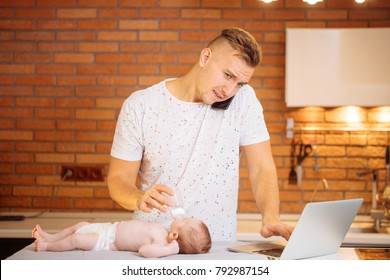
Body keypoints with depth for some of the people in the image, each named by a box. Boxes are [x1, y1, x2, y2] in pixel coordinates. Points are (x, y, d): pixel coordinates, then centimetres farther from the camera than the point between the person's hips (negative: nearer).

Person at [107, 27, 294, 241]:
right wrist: (140, 199, -24)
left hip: (218, 243, 2)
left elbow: (262, 169, -1)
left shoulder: (243, 99, -2)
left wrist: (271, 218, -19)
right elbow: (118, 179, -2)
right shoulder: (139, 106, -5)